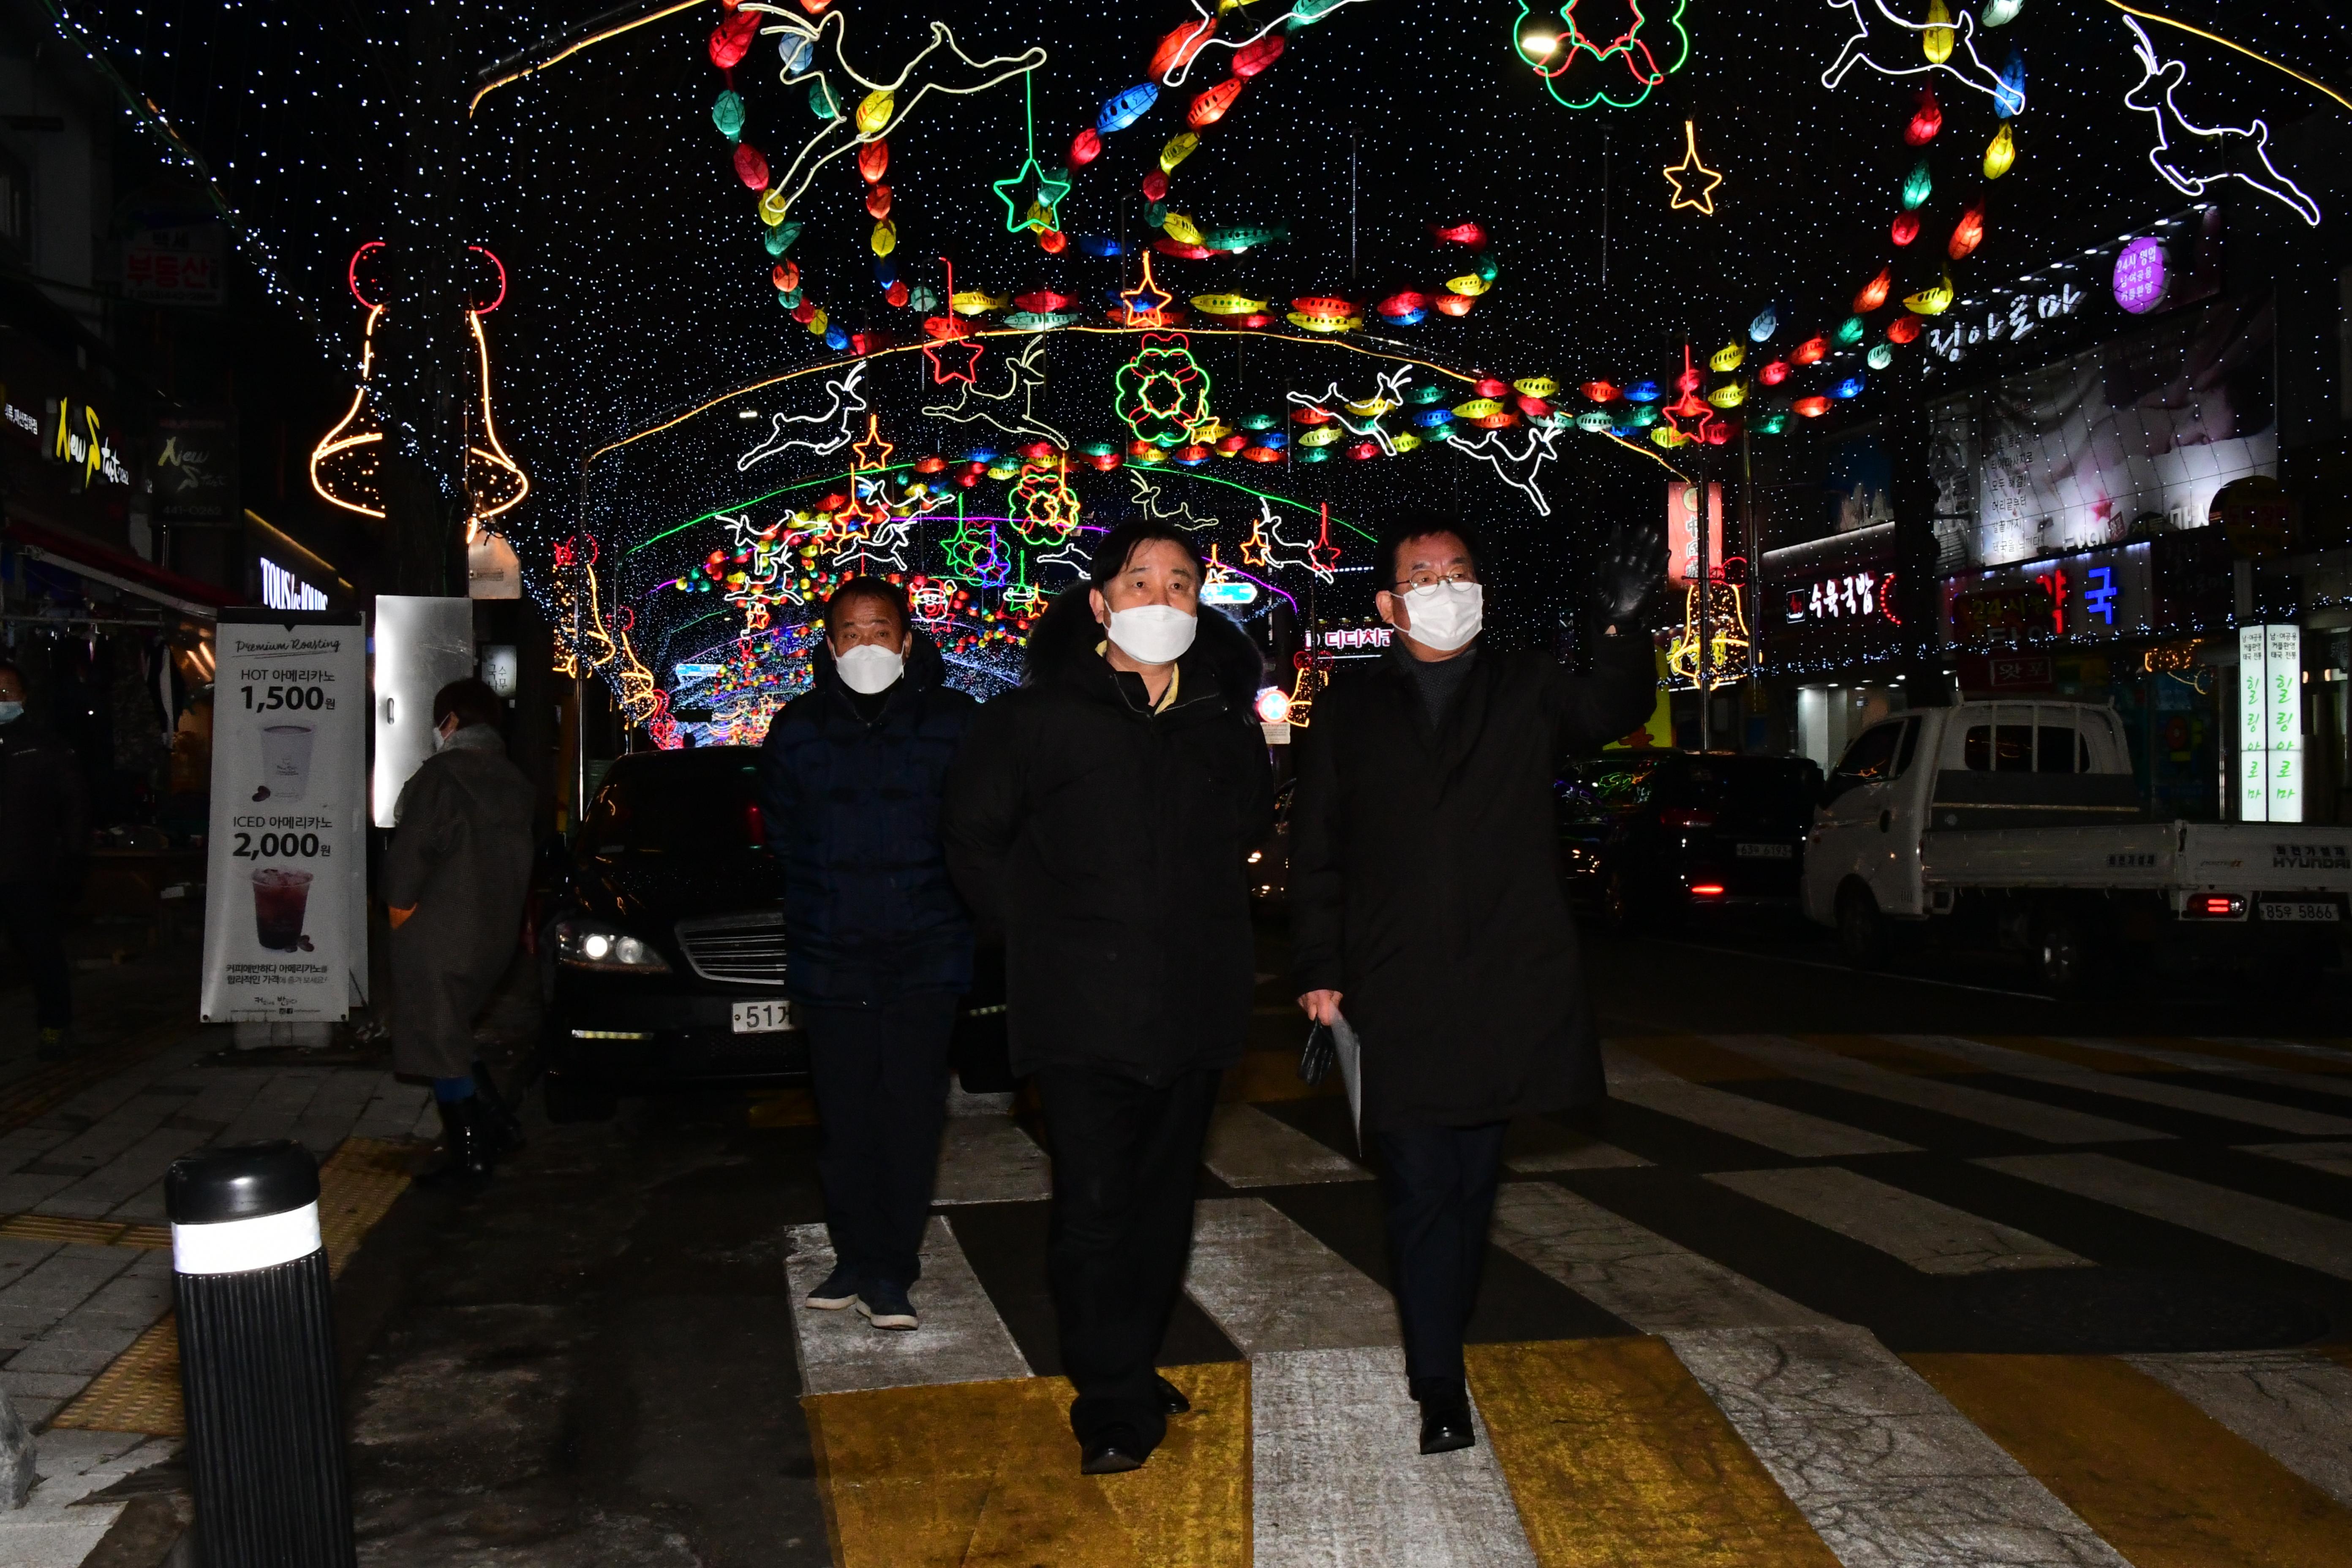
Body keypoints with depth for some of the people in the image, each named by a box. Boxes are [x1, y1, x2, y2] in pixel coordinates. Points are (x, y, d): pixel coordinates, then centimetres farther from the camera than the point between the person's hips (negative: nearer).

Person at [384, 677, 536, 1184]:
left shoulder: (441, 775, -14)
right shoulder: (514, 781, 12)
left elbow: (410, 852, -19)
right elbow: (523, 860, 15)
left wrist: (401, 907, -5)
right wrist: (513, 919, 16)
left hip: (438, 936, -8)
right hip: (495, 934, 8)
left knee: (439, 1044, 1)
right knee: (451, 1039, 21)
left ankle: (470, 1156, 4)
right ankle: (497, 1127, 19)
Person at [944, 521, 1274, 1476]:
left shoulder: (1227, 718, 7)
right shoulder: (1038, 716, -4)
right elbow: (974, 837, 4)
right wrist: (1039, 929, -1)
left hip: (1195, 1003, 4)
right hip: (1081, 1006, -4)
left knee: (1163, 1204, 13)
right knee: (1095, 1209, -5)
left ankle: (1128, 1377, 28)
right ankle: (1115, 1411, 5)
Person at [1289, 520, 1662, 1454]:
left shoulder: (1527, 691, 9)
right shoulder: (1349, 712, 9)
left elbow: (1611, 712, -11)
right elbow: (1316, 852, 8)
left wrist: (1622, 629, -30)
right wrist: (1320, 969, 1)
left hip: (1504, 985, 1)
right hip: (1394, 996, -1)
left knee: (1473, 1183, 11)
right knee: (1421, 1190, -1)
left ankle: (1440, 1347, 28)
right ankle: (1440, 1388, 6)